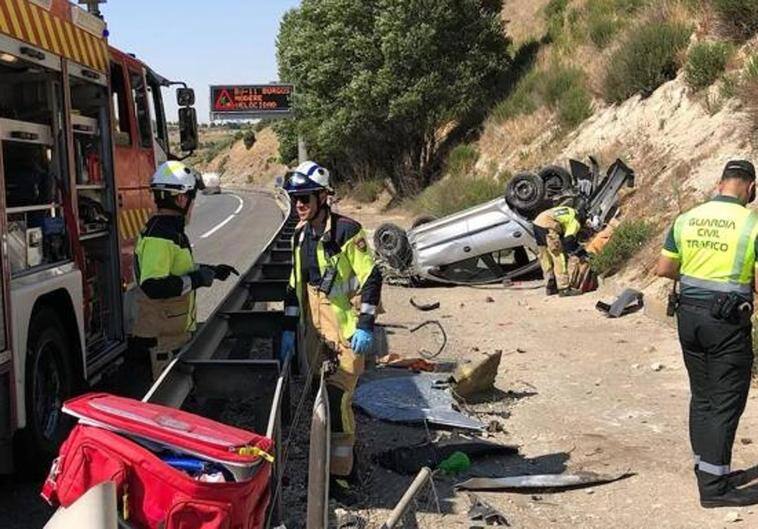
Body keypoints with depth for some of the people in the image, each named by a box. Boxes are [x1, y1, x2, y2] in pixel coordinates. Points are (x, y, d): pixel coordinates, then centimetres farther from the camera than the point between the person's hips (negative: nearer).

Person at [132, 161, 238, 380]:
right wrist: (195, 280, -23)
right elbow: (153, 286, -31)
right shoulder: (159, 237, -23)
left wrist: (210, 271, 20)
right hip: (164, 334, -11)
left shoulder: (171, 231, 12)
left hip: (177, 327, 11)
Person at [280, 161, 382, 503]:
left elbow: (371, 278, -13)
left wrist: (365, 326, -16)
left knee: (338, 400, -8)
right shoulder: (300, 235, 10)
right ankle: (345, 462, 26)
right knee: (325, 398, 12)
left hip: (346, 331, -7)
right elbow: (296, 284, 17)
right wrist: (289, 329, 14)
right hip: (316, 332, 7)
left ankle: (340, 475, 3)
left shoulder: (346, 231, -13)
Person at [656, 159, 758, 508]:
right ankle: (714, 486, 6)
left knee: (702, 396, 17)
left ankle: (707, 469, 28)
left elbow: (663, 269, 6)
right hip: (728, 321, -5)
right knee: (726, 402, 2)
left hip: (689, 313, 5)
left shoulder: (686, 219, 2)